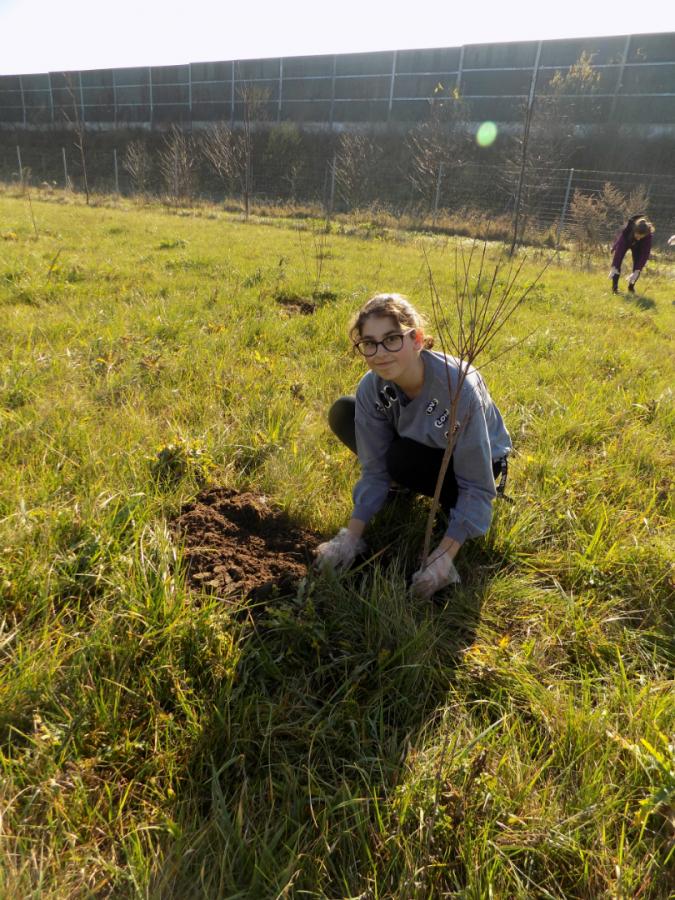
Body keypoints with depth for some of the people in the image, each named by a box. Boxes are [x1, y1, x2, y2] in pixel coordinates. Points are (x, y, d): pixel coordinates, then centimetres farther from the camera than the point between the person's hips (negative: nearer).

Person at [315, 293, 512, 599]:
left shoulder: (458, 388, -37)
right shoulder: (371, 387, -22)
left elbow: (477, 488, -31)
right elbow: (374, 470, -15)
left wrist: (443, 556, -36)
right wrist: (351, 535, -23)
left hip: (477, 460, -5)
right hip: (427, 446, 5)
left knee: (403, 459, -35)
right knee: (342, 413, -12)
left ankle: (452, 507, -4)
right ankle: (403, 489, 6)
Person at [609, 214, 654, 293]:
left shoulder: (648, 235, -36)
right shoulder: (627, 229, -41)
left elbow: (645, 253, -36)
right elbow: (619, 249, -43)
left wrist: (637, 271, -45)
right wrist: (613, 267, -49)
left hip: (638, 246, 1)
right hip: (624, 242, -1)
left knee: (638, 265, -12)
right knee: (617, 262, -16)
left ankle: (631, 287, 7)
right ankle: (614, 287, -6)